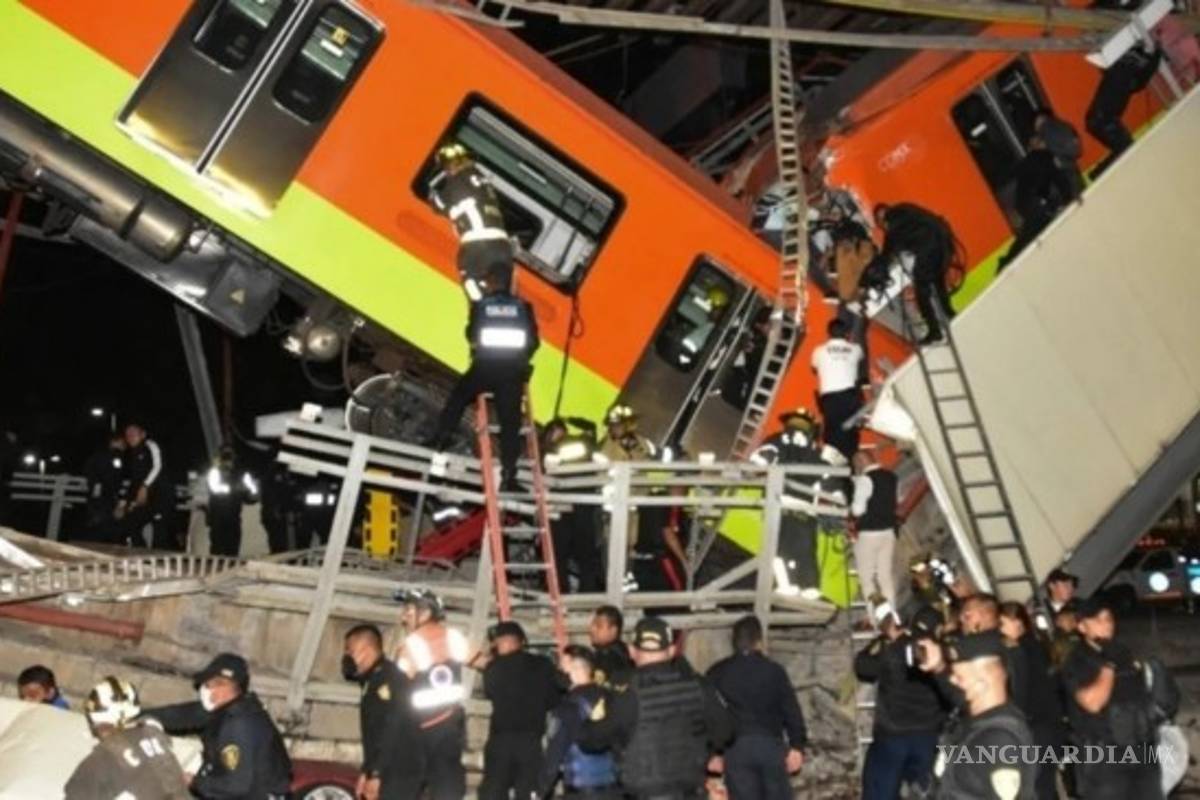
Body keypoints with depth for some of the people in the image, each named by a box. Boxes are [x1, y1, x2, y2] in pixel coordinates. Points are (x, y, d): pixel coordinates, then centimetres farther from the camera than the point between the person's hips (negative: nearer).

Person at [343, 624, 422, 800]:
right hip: (386, 776, 10)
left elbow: (392, 731, -20)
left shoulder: (389, 677, -11)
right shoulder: (374, 681, 19)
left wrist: (376, 774, -22)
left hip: (397, 776, -10)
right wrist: (366, 772, 11)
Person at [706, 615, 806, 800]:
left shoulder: (717, 673, 6)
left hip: (736, 747, 0)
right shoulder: (773, 670, 2)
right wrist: (797, 746, 7)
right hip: (770, 744, 0)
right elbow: (792, 710, 1)